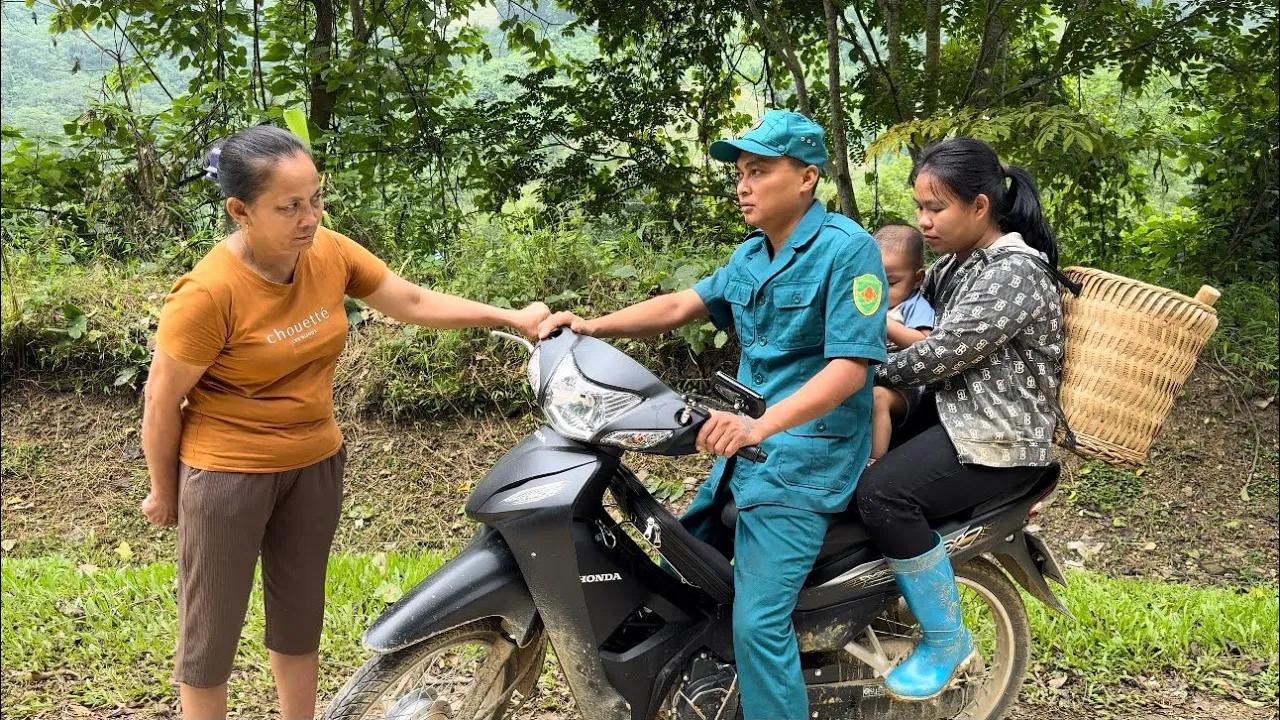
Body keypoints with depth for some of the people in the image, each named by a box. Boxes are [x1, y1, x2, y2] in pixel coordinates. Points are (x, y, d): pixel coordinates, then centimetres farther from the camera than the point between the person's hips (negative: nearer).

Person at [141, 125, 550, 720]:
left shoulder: (329, 252, -10)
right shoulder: (208, 293, -26)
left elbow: (412, 302, 3)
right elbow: (162, 399, -14)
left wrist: (510, 318, -4)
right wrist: (164, 491, -3)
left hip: (316, 463, 6)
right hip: (228, 473, -5)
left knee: (300, 616, 20)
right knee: (213, 628, 8)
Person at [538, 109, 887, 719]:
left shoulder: (847, 249, -14)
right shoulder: (751, 256, 12)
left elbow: (850, 367, -22)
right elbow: (682, 305, 11)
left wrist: (761, 425, -35)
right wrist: (593, 327, -4)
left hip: (804, 458, -9)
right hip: (747, 451, 9)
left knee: (758, 624, -16)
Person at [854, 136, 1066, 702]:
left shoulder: (1016, 272, -20)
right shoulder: (956, 262, 12)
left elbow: (942, 353, -24)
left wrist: (874, 371, -13)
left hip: (997, 438, -10)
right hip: (950, 411, 10)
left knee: (882, 492, -28)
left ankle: (947, 640, -10)